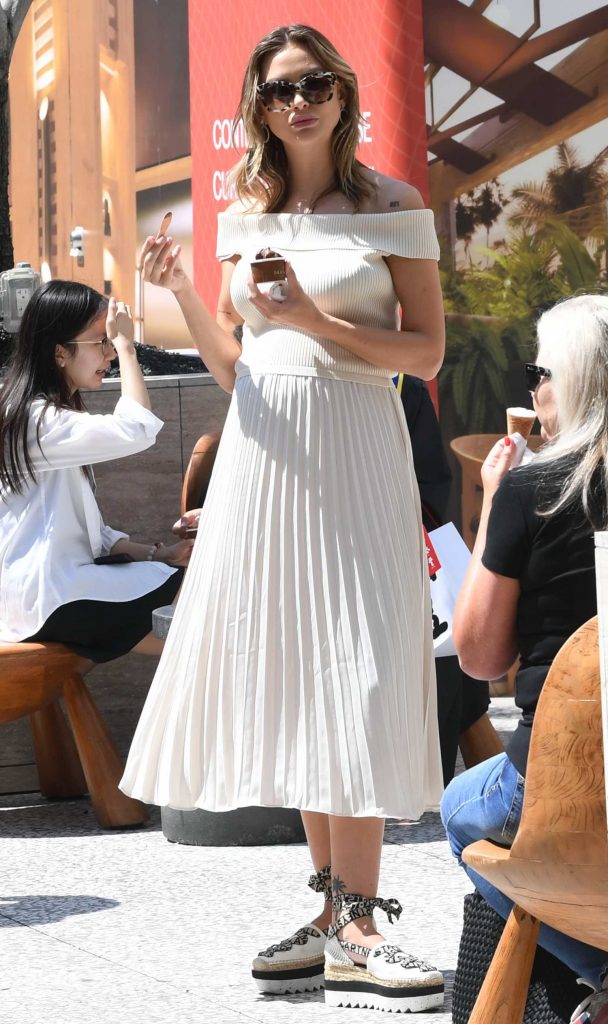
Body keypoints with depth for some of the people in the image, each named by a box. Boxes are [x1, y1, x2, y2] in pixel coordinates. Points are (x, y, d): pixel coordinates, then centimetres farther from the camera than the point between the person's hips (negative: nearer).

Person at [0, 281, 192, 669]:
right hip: (44, 598, -10)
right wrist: (125, 345, -18)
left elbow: (87, 530, 15)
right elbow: (138, 429, -27)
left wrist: (153, 554, 3)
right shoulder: (39, 420, -15)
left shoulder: (55, 415, 17)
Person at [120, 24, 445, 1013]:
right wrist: (183, 297, -1)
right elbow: (231, 369, 15)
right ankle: (335, 907, 8)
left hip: (354, 448, -4)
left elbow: (427, 349, -1)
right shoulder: (244, 219, 14)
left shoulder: (392, 207, 3)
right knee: (288, 676, 1)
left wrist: (315, 320, -13)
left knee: (354, 673, -11)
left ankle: (353, 927, -14)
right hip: (264, 449, 4)